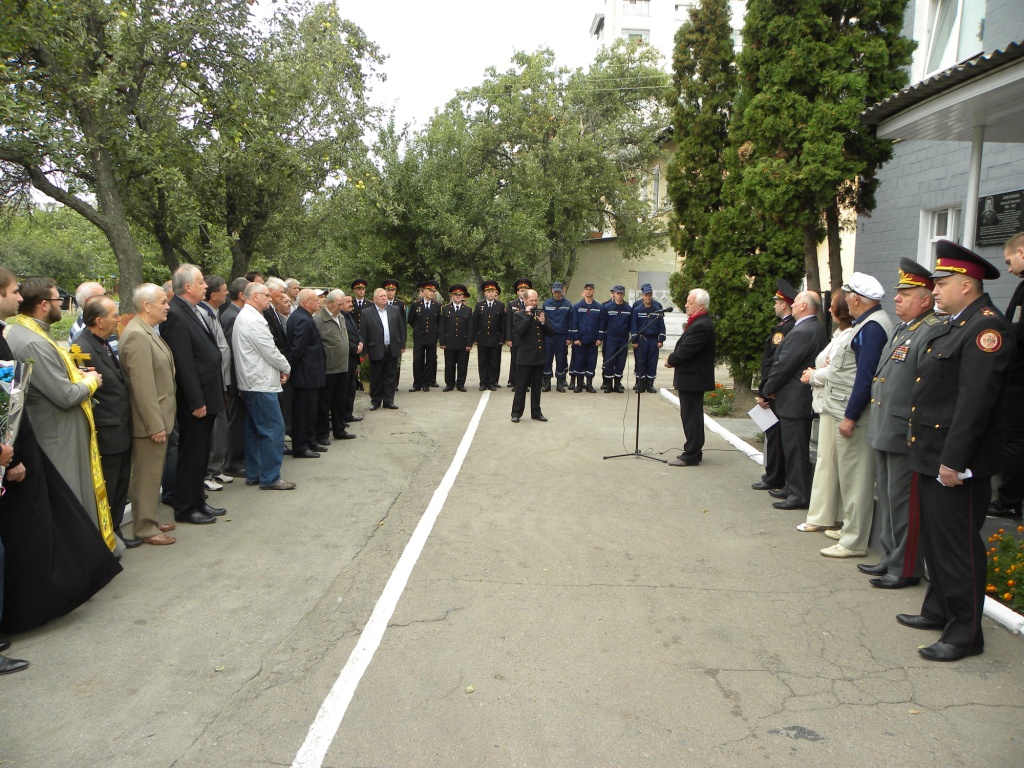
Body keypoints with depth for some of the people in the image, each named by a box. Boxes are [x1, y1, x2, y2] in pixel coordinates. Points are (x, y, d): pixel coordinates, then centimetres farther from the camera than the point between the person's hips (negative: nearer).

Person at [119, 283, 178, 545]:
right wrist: (155, 425, -22)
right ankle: (146, 528, 13)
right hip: (150, 420, -10)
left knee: (153, 472, 18)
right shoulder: (137, 335, -20)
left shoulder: (148, 331, 12)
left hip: (159, 417, 10)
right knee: (147, 475, 2)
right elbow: (143, 386, -23)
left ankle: (150, 520, 30)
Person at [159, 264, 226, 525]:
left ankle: (198, 501, 30)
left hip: (207, 395, 9)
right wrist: (196, 402, -20)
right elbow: (183, 364, -21)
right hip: (195, 399, -9)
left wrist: (208, 398, 15)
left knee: (200, 454, 18)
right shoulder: (176, 315, -18)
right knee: (191, 456, 2)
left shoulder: (194, 310, 11)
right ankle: (185, 509, 14)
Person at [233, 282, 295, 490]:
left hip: (251, 383, 11)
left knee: (254, 430, 15)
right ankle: (270, 478, -3)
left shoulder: (244, 317, 16)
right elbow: (271, 352, -16)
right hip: (261, 384, -11)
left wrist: (279, 368, 8)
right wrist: (286, 368, 1)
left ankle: (253, 474, 22)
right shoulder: (254, 320, -17)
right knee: (273, 429, -7)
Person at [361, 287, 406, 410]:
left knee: (391, 377, 8)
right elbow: (364, 333, -2)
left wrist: (402, 345, 6)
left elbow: (401, 328, 10)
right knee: (376, 378, 7)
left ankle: (388, 400, 17)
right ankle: (375, 401, 19)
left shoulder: (395, 310, 7)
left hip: (393, 349, 3)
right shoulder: (366, 313, -2)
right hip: (376, 350, -2)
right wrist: (365, 350, -5)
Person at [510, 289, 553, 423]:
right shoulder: (519, 315, -2)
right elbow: (520, 331, -18)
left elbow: (550, 332, 6)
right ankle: (516, 413, 8)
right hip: (525, 357, -4)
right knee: (521, 386, 1)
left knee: (536, 387, 11)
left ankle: (536, 412, 19)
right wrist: (528, 315, -17)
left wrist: (543, 322, -11)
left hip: (539, 356, 4)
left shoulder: (542, 314, 11)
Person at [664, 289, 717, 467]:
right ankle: (693, 452, 26)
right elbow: (685, 346, 16)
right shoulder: (701, 322, 13)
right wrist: (673, 359, 2)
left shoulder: (701, 325, -21)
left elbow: (685, 350, -24)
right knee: (693, 416, 17)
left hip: (692, 378, -11)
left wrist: (671, 360, -7)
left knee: (691, 417, -4)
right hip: (693, 377, 11)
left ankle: (691, 456, 3)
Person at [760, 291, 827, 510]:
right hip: (805, 399, 10)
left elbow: (784, 365, -19)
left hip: (793, 401, -10)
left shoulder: (800, 333, -20)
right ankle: (794, 488, 27)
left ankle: (799, 495, 3)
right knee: (798, 448, 17)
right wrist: (772, 387, 13)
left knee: (795, 449, -3)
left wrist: (768, 389, -5)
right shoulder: (817, 329, 12)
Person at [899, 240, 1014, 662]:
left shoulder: (986, 328, -16)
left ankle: (966, 633, 10)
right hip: (931, 457, 10)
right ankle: (939, 609, 33)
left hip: (958, 463, -10)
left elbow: (975, 401, -23)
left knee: (959, 546, -1)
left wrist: (954, 460, -24)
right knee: (935, 539, 19)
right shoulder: (951, 326, 16)